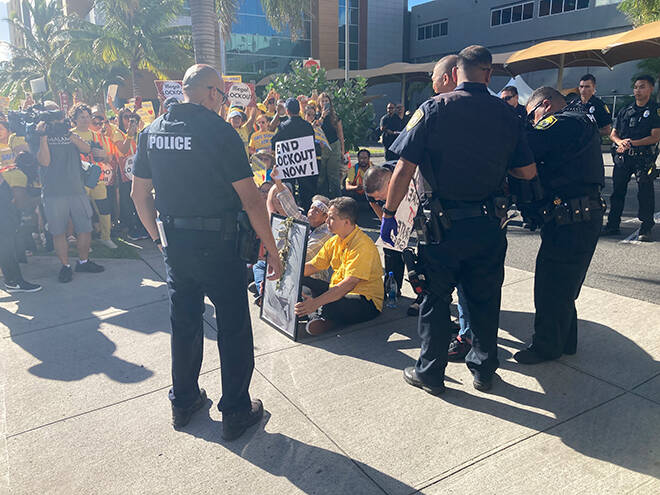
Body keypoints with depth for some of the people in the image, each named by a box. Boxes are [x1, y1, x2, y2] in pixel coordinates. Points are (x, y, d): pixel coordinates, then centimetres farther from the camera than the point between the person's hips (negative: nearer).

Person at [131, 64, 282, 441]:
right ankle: (236, 413, 21)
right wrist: (272, 250, -8)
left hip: (175, 244, 6)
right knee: (234, 329, 9)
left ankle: (184, 402, 36)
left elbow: (140, 194, 11)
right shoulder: (219, 131, -13)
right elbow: (251, 200, -16)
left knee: (184, 324, 20)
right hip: (217, 244, -6)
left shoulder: (152, 131, 5)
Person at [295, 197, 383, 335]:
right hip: (339, 291, 9)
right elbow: (312, 266, 10)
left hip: (367, 302, -8)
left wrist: (315, 303, -35)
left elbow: (349, 284, -29)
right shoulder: (334, 241, 8)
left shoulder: (362, 245, -21)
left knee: (328, 307, -38)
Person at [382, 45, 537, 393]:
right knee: (485, 299, 17)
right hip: (489, 225, 3)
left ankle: (430, 373, 24)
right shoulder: (507, 115, 2)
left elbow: (404, 169, -12)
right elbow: (528, 172, 7)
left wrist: (389, 213, -3)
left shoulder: (433, 109, -8)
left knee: (435, 298, 11)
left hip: (444, 224, -3)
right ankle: (484, 369, 34)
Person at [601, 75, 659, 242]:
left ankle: (646, 229, -5)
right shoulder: (625, 111, 17)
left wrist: (632, 143, -16)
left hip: (644, 157, -4)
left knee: (645, 190, -10)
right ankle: (613, 225, 15)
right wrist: (620, 142, -9)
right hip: (622, 157, 4)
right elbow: (613, 134, 14)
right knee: (617, 189, 6)